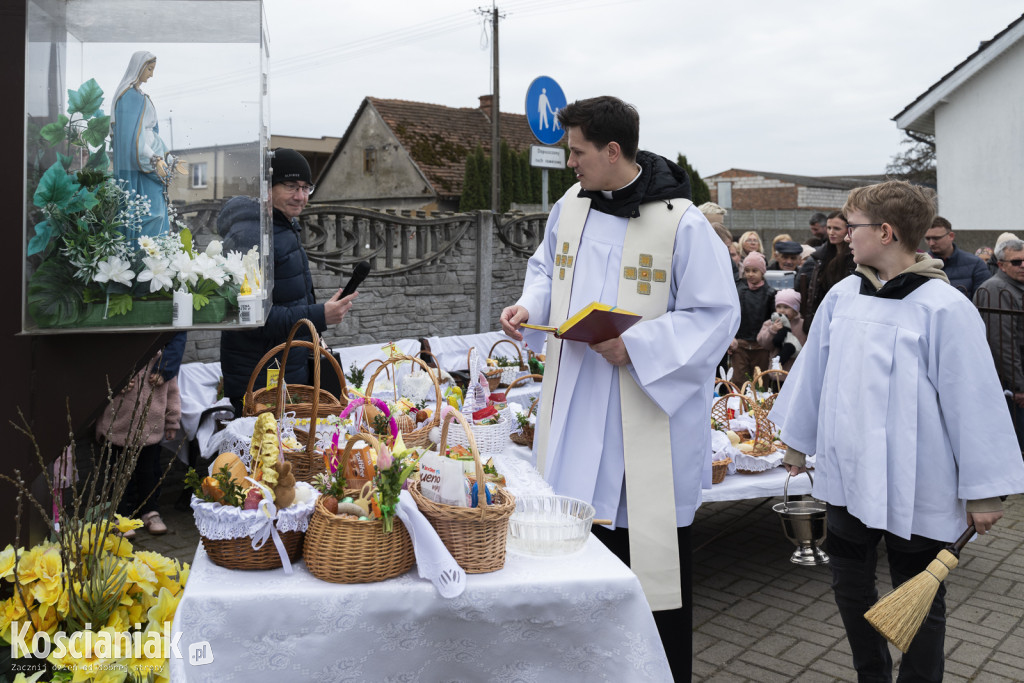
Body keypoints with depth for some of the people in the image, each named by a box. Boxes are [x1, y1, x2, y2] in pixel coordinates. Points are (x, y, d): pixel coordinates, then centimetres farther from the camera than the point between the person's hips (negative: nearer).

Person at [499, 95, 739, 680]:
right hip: (576, 402, 6)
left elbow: (716, 316, -13)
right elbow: (548, 269, 22)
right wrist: (531, 305, 1)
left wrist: (637, 347, -21)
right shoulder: (571, 207, 7)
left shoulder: (682, 224, -14)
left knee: (651, 546, 5)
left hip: (649, 410, -6)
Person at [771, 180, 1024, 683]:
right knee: (850, 586, 18)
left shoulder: (945, 307, -14)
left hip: (915, 488, -5)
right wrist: (796, 441, 20)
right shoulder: (842, 296, 3)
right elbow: (813, 372, 13)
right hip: (848, 473, 6)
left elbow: (974, 400, -12)